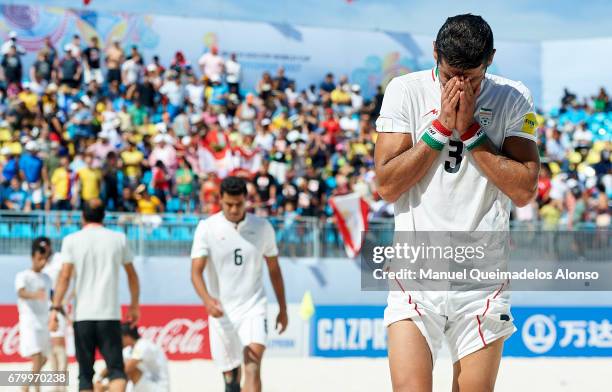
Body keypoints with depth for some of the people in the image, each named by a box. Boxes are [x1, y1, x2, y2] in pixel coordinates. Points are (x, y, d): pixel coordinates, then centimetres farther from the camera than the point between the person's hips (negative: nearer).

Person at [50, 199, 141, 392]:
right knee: (116, 369, -3)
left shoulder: (71, 240, 3)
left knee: (85, 374, 8)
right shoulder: (119, 239, 7)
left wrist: (56, 308, -4)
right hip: (110, 314, 0)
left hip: (82, 316, 0)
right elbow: (132, 275, 14)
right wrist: (134, 305, 25)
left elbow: (64, 276, -6)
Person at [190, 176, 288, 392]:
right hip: (221, 313, 0)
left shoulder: (262, 227, 2)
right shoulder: (207, 228, -5)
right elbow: (196, 271, -12)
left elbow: (274, 270, 13)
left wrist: (283, 309, 17)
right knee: (230, 374, 11)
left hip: (253, 309, 0)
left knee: (253, 368, -19)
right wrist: (207, 299, -31)